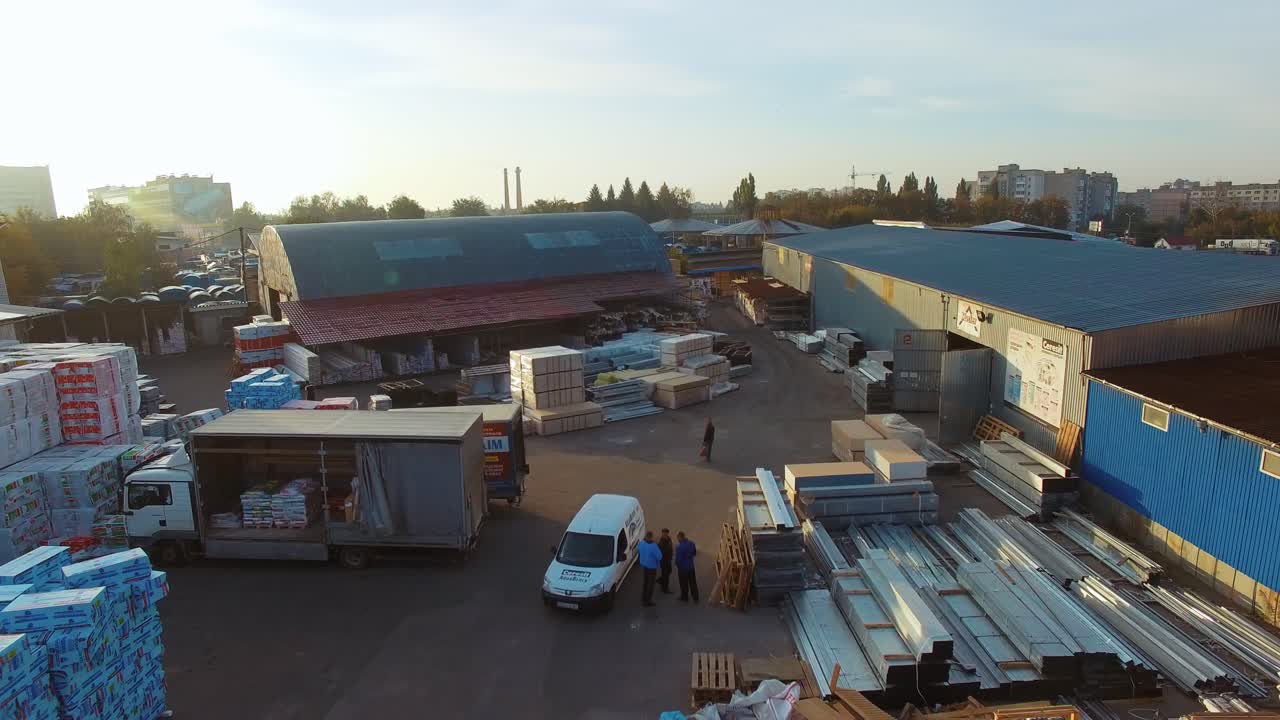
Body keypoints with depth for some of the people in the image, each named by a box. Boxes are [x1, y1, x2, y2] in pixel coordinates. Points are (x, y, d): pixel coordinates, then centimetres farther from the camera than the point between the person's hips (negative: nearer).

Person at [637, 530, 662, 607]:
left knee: (645, 582, 21)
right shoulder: (653, 545, -29)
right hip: (651, 566, -7)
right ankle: (648, 601, 13)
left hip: (643, 565, 7)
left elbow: (639, 550, 12)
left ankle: (643, 599, 31)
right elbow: (659, 556, -25)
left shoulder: (642, 543, -8)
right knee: (650, 583, 6)